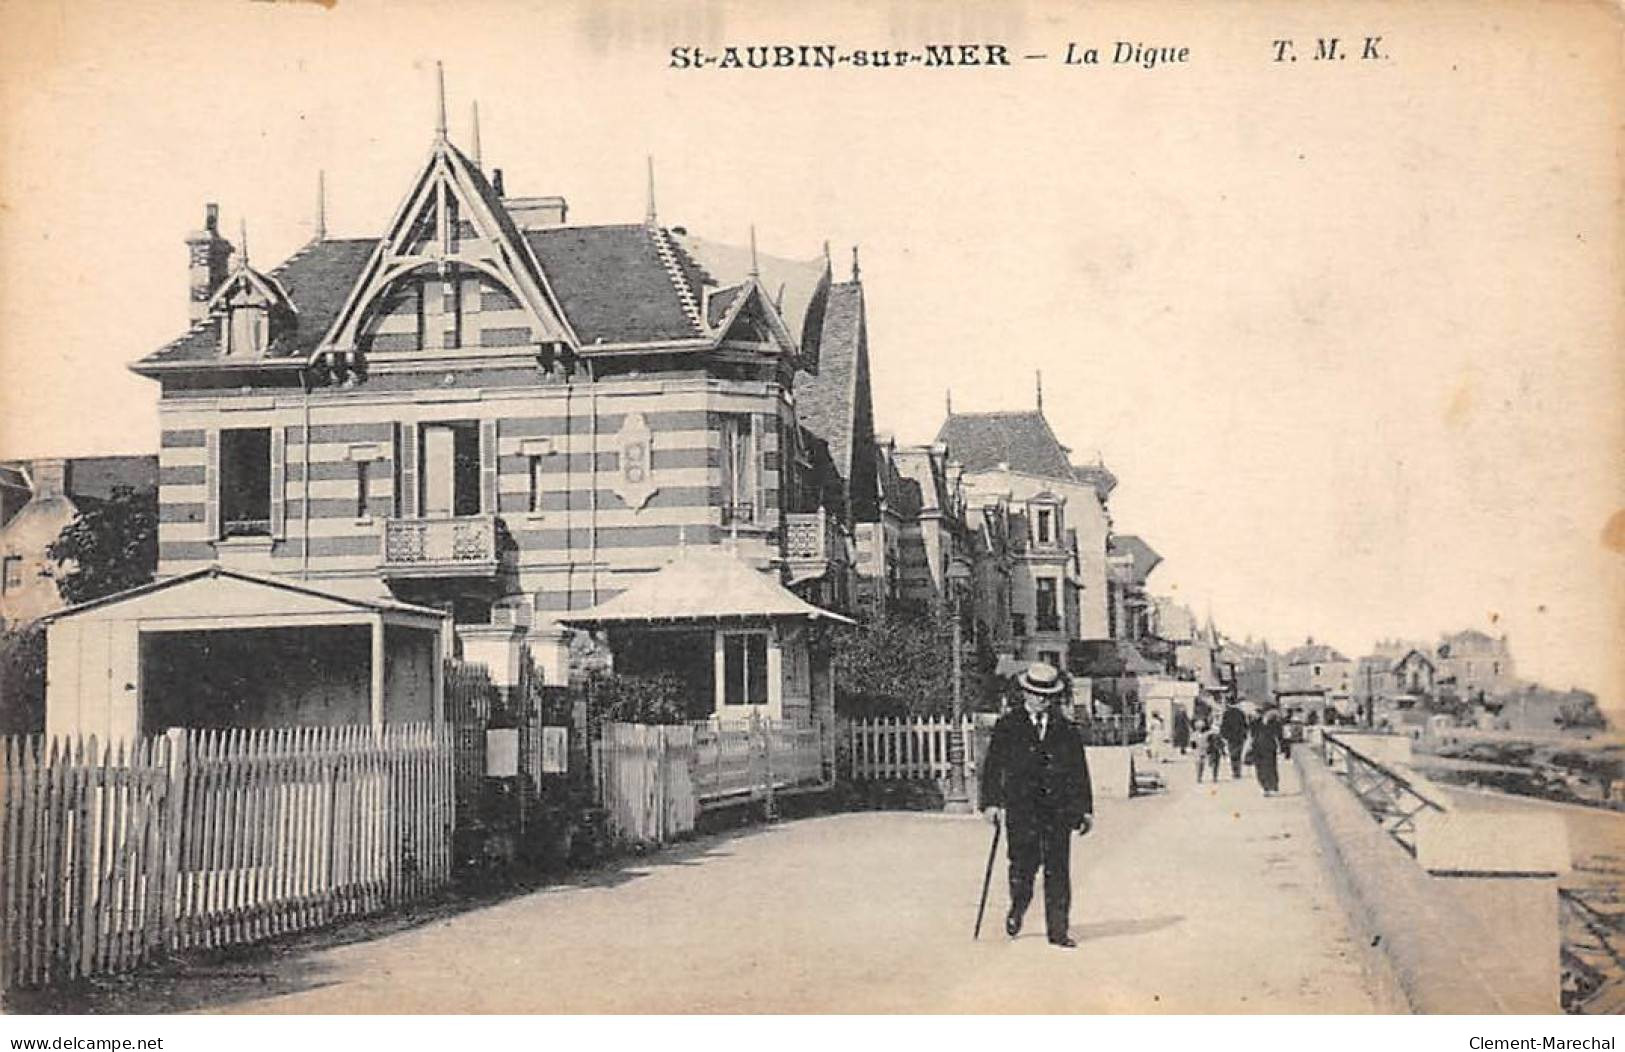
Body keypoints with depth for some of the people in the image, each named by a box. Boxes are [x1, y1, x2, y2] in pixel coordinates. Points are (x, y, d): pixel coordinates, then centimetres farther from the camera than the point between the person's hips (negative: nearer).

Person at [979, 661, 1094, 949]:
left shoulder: (1065, 728, 11)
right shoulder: (1008, 726, 6)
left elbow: (1079, 770, 13)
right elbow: (993, 765, 3)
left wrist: (1085, 809, 10)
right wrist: (991, 801, -7)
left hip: (1058, 808, 2)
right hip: (1020, 806, -2)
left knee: (1057, 870, 0)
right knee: (1023, 865, -7)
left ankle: (1058, 930, 5)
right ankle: (1018, 908, 23)